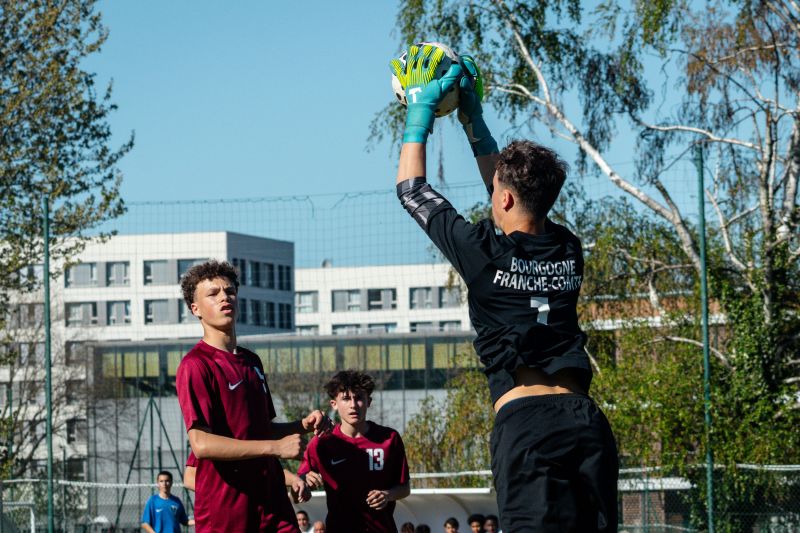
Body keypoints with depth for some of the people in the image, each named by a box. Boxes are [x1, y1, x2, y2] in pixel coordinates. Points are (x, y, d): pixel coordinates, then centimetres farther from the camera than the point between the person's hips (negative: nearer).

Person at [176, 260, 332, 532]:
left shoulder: (252, 362, 17)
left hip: (273, 502, 7)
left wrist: (302, 426, 9)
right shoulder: (195, 365, -10)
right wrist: (275, 447, -19)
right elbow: (202, 443, -20)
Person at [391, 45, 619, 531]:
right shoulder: (568, 250, 15)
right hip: (586, 418, 5)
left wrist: (421, 111, 24)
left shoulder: (485, 253, 0)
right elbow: (514, 186, 34)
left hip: (526, 420, -5)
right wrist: (472, 117, 41)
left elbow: (412, 189, 15)